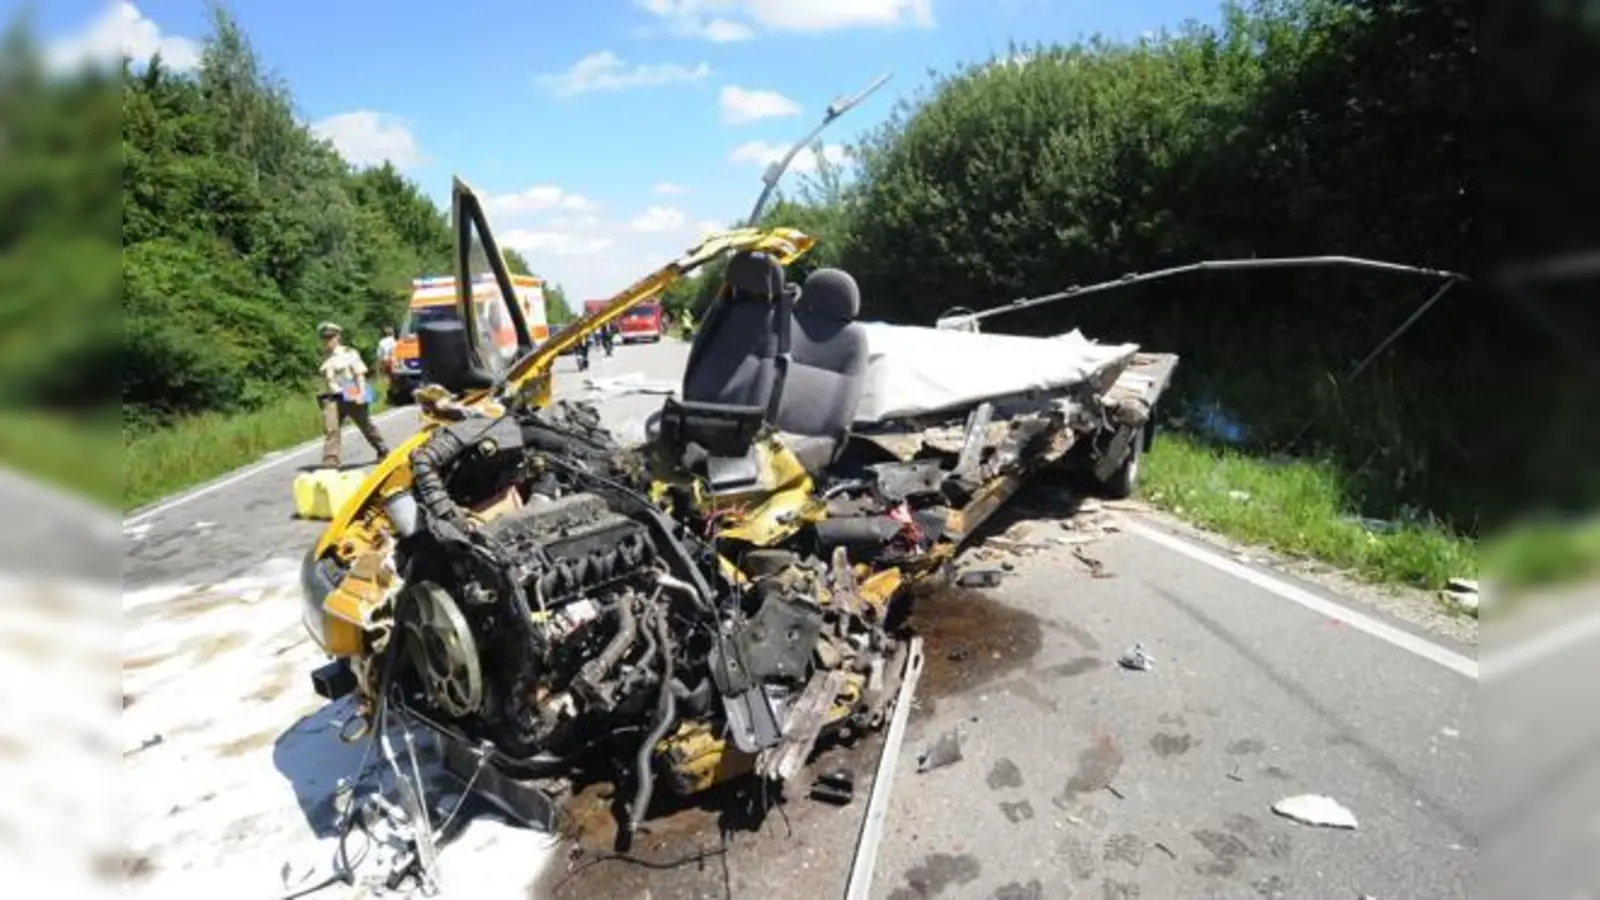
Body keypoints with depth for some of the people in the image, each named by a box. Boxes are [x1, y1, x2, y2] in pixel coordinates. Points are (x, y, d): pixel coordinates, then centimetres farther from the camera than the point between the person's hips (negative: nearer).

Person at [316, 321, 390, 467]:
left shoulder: (349, 353, -3)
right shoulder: (326, 358, 13)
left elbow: (359, 374, -6)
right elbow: (327, 381, 19)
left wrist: (361, 393, -15)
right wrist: (324, 396, 18)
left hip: (351, 397, -4)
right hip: (332, 398, 4)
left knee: (366, 426, 11)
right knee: (330, 429, -12)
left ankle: (383, 451, 30)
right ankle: (330, 461, -13)